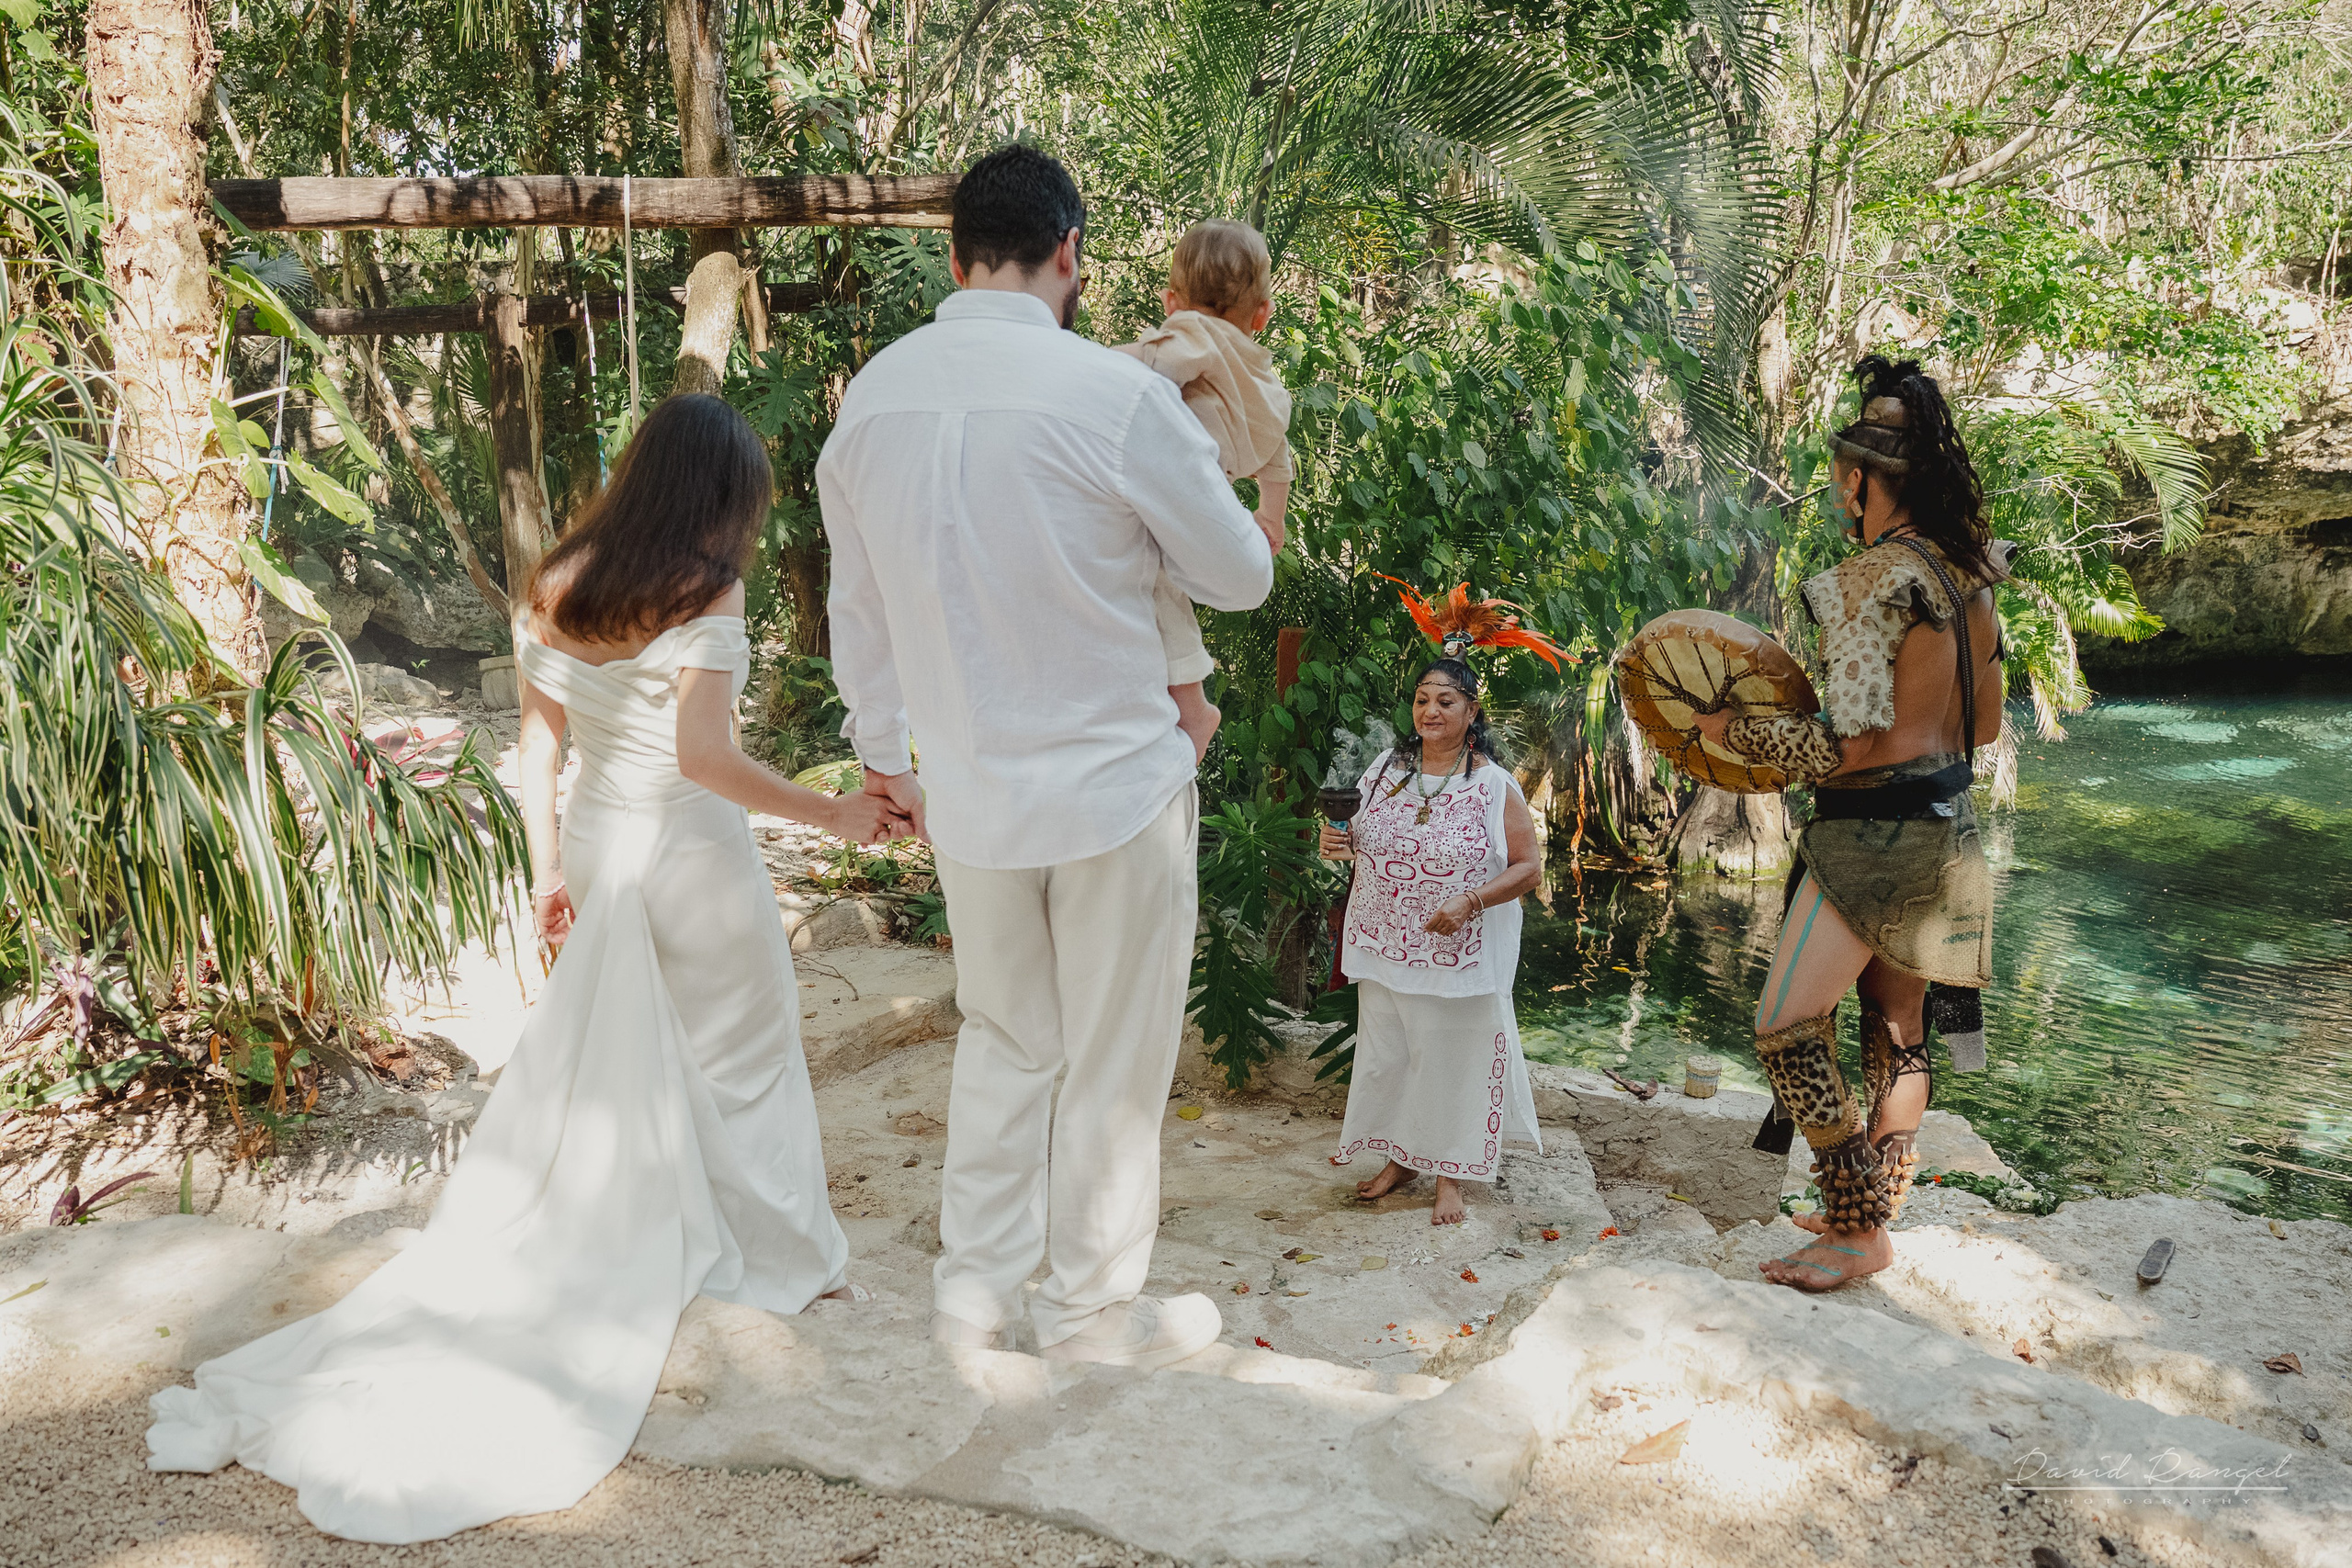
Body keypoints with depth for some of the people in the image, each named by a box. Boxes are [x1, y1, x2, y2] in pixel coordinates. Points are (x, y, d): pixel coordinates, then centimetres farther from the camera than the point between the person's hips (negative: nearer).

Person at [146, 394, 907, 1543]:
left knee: (591, 1059, 18)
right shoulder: (706, 597, -18)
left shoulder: (554, 590, 2)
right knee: (736, 1058, 11)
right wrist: (829, 814, -20)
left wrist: (547, 869, 12)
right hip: (692, 856, -5)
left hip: (596, 844, 6)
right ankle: (778, 1260, 24)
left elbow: (537, 745, 5)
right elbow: (702, 754, -27)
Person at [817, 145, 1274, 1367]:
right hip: (1114, 785, -5)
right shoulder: (1116, 394, -18)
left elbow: (857, 602, 10)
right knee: (1115, 1058, 12)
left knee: (1002, 1040, 22)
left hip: (968, 793, 5)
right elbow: (1241, 576, -6)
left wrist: (881, 749, 23)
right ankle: (1093, 1307, 26)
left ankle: (975, 1289, 31)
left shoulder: (871, 397, -1)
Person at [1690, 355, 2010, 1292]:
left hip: (1875, 830, -9)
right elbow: (1985, 721, 16)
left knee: (1788, 1025, -5)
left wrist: (1732, 731, -10)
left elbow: (1847, 746, -22)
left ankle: (1859, 1233, 2)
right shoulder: (1965, 573, 8)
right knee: (1897, 1027, 16)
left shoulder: (1872, 579, -19)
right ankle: (1873, 1210, 28)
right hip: (1943, 820, 9)